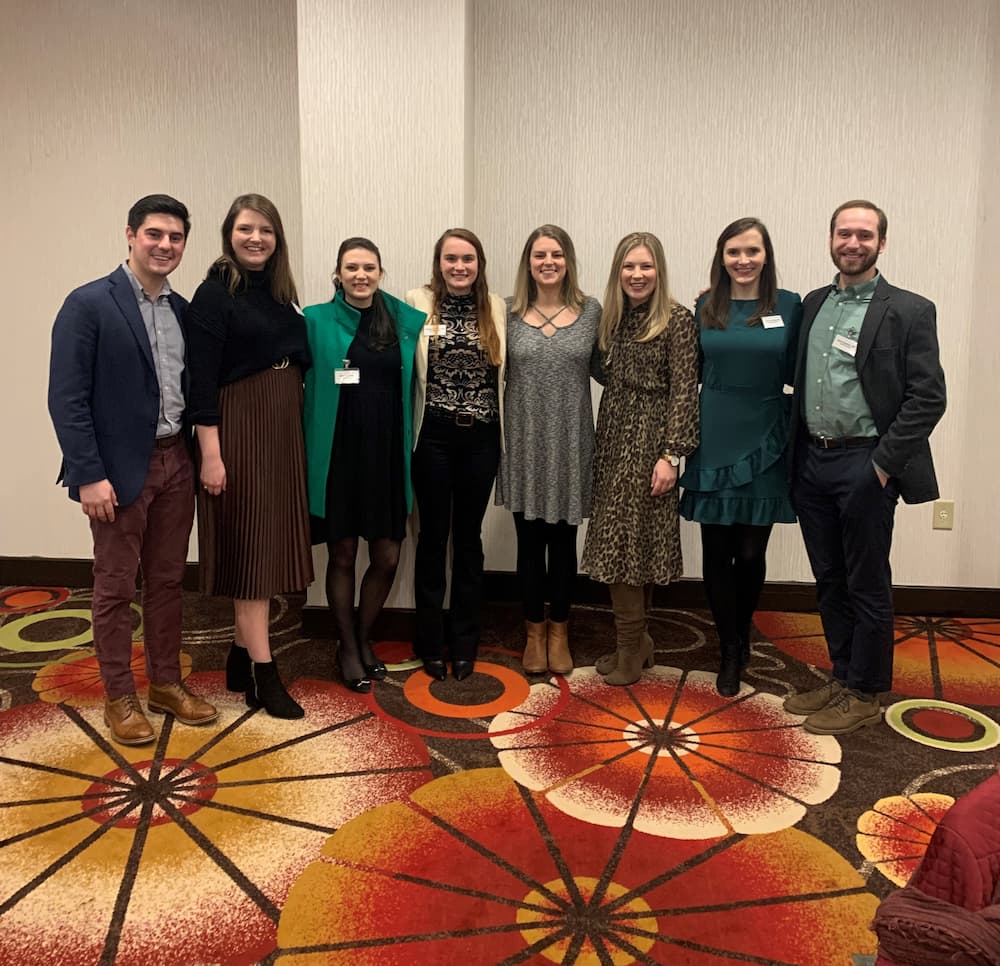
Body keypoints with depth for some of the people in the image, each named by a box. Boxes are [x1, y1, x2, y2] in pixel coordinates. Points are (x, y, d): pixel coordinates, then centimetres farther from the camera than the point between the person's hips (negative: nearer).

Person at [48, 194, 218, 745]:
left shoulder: (183, 310, 9)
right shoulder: (89, 304, -8)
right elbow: (66, 398, -12)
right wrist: (89, 475, -16)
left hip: (175, 464, 6)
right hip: (120, 469, -5)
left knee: (167, 581, 14)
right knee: (115, 588, 7)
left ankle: (166, 684, 28)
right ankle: (119, 699, 21)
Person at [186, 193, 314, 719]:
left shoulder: (280, 292, 13)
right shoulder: (214, 294, -7)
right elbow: (201, 380, -13)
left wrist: (297, 432, 9)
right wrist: (210, 454, -18)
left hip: (284, 429, 7)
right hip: (239, 429, -7)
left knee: (270, 542, 10)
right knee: (250, 546, -2)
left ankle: (242, 655, 24)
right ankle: (264, 675, 7)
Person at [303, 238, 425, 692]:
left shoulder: (405, 321, 6)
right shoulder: (316, 320, -1)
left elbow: (411, 386, 12)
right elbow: (306, 385, -2)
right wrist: (312, 454, -9)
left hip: (387, 453, 2)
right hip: (338, 454, -2)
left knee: (387, 557, 5)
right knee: (343, 555, 8)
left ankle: (364, 637, 31)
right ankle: (347, 647, 28)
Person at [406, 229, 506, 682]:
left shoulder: (496, 308, 6)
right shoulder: (417, 302, -1)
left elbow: (503, 372, 10)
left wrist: (504, 435, 6)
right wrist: (409, 428, -5)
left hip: (481, 437, 2)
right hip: (433, 435, -2)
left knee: (468, 537, 9)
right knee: (433, 536, 6)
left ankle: (464, 643, 22)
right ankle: (430, 644, 20)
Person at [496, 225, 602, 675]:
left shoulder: (591, 311, 3)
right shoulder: (508, 312, 1)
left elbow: (604, 369, 8)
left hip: (570, 444, 0)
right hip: (523, 444, 0)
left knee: (563, 541, 9)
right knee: (529, 541, 8)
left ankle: (559, 631, 27)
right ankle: (534, 631, 26)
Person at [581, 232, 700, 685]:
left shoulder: (677, 320, -8)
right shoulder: (612, 317, 11)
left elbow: (684, 391, -12)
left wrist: (671, 455, -17)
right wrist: (603, 440, 4)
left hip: (650, 439, -6)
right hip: (613, 436, 6)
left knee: (629, 540, -3)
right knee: (622, 540, 9)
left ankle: (631, 648, 12)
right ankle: (636, 641, 23)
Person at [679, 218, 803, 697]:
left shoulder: (789, 306, 0)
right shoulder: (705, 308, 4)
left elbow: (798, 376, 3)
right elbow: (694, 373, 9)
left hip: (764, 445, -1)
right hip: (713, 443, 1)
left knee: (751, 552, 3)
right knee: (717, 552, 4)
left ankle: (742, 632, 33)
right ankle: (730, 652, 22)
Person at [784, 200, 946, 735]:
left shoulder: (908, 311, -5)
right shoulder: (813, 304, 11)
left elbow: (928, 397, -10)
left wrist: (882, 465, -13)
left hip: (863, 464, -5)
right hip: (811, 461, 5)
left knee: (867, 586, 6)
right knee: (829, 581, 14)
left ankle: (864, 695, 20)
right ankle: (841, 678, 29)